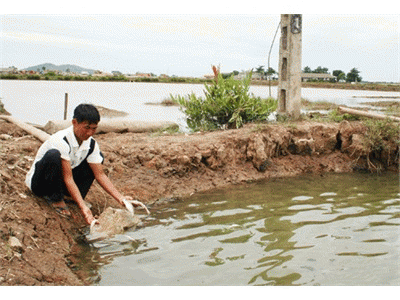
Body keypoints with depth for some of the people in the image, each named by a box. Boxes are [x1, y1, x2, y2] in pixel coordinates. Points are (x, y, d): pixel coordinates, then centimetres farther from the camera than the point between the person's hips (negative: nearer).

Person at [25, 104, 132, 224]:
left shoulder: (91, 144, -9)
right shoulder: (61, 141, -31)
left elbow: (100, 175, -10)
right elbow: (68, 178, -33)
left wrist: (121, 199, -22)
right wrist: (83, 207, -42)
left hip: (59, 182, 7)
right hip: (38, 182, -6)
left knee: (98, 157, -3)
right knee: (53, 155, -37)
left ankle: (78, 197, -7)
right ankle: (55, 198, -17)